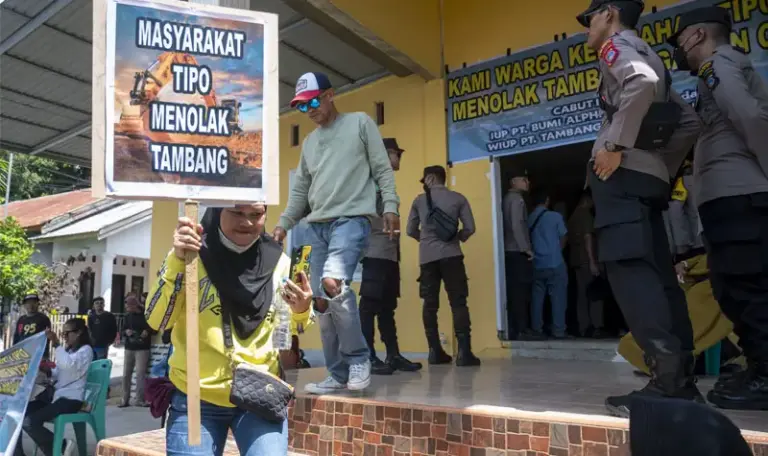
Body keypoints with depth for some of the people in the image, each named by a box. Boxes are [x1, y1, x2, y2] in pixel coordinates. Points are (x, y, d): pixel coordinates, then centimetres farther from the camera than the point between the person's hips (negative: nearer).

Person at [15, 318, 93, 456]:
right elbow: (59, 374, 20)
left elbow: (68, 365, -29)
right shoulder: (68, 350, 20)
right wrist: (47, 371, 0)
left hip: (71, 400, -9)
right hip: (55, 395, 9)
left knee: (29, 421, -24)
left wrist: (56, 344, -33)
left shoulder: (85, 350, -9)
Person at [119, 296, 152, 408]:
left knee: (140, 374, -9)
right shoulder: (128, 316, 11)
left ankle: (140, 400, -5)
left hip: (142, 348, -5)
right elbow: (123, 330, 17)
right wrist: (126, 332, -6)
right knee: (126, 374, 6)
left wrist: (147, 331, -17)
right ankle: (125, 400, 14)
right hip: (129, 348, 5)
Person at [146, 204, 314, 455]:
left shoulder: (278, 262, -1)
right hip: (196, 399, 0)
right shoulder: (191, 254, -6)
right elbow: (157, 320, -14)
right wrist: (177, 260, -24)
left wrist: (301, 311, -12)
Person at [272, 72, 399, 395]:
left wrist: (390, 206, -11)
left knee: (333, 282, -28)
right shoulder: (309, 142, 23)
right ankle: (339, 374, 13)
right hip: (316, 226, 7)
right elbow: (300, 189, 23)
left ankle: (358, 357, -10)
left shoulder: (361, 123, 8)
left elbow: (383, 169, 2)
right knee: (321, 301, 2)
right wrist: (283, 223, 13)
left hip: (352, 220, -6)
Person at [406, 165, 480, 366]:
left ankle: (435, 351, 8)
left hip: (427, 257, 2)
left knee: (430, 305, 7)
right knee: (458, 303, -1)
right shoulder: (458, 198, 6)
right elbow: (470, 228, 2)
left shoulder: (419, 200, 9)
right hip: (451, 255, -1)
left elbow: (410, 230, 11)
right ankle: (464, 351, -9)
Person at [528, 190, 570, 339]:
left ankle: (537, 330, 9)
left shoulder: (529, 219, 5)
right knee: (558, 297, 0)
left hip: (537, 265, 4)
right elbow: (563, 238, 5)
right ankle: (558, 331, -1)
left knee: (537, 298, 7)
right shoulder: (555, 216, -4)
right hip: (555, 264, -4)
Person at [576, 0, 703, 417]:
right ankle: (683, 380, 6)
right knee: (656, 274, 5)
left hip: (623, 172, -9)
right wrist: (663, 167, 22)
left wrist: (616, 146, -20)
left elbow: (642, 82, -22)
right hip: (649, 176, 9)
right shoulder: (646, 54, 30)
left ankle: (668, 381, -22)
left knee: (628, 269, -17)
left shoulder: (617, 45, 4)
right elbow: (689, 122, 26)